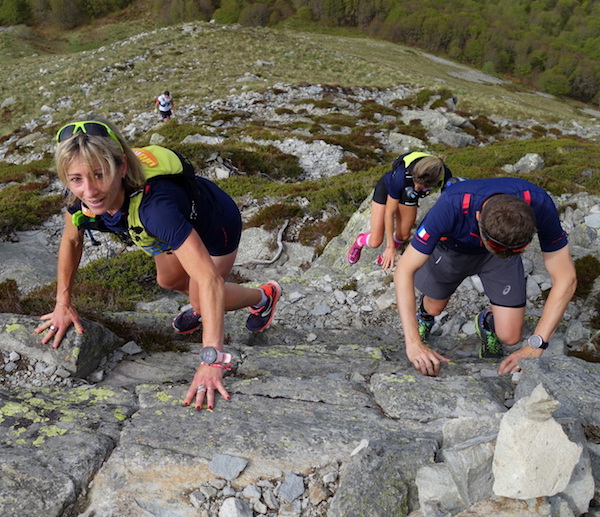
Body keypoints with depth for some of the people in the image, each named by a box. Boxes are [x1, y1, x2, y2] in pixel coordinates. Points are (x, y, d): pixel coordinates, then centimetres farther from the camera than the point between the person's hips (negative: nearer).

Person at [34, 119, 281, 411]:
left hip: (215, 224, -6)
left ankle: (263, 297, 33)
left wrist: (211, 361, -56)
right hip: (179, 223, 6)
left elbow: (209, 279, -52)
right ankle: (201, 307, 53)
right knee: (168, 281, 21)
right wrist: (63, 304, -5)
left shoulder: (155, 204, -48)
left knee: (203, 301, 7)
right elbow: (71, 241, -6)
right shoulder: (81, 194, -29)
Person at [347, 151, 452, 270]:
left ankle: (387, 254, 38)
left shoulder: (444, 175, -35)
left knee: (403, 236, 5)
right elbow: (389, 212, -28)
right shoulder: (401, 176, -43)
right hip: (386, 188, -3)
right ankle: (360, 241, 31)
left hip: (408, 194, 3)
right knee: (375, 242, -5)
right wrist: (390, 246, -21)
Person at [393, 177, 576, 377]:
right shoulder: (452, 206, -43)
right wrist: (413, 343, -46)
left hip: (505, 246, 1)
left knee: (509, 336, -6)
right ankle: (424, 312, 51)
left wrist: (534, 347, -36)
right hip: (452, 248, -1)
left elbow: (565, 278, -30)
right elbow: (404, 270, -39)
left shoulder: (538, 204, -38)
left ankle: (487, 323, 28)